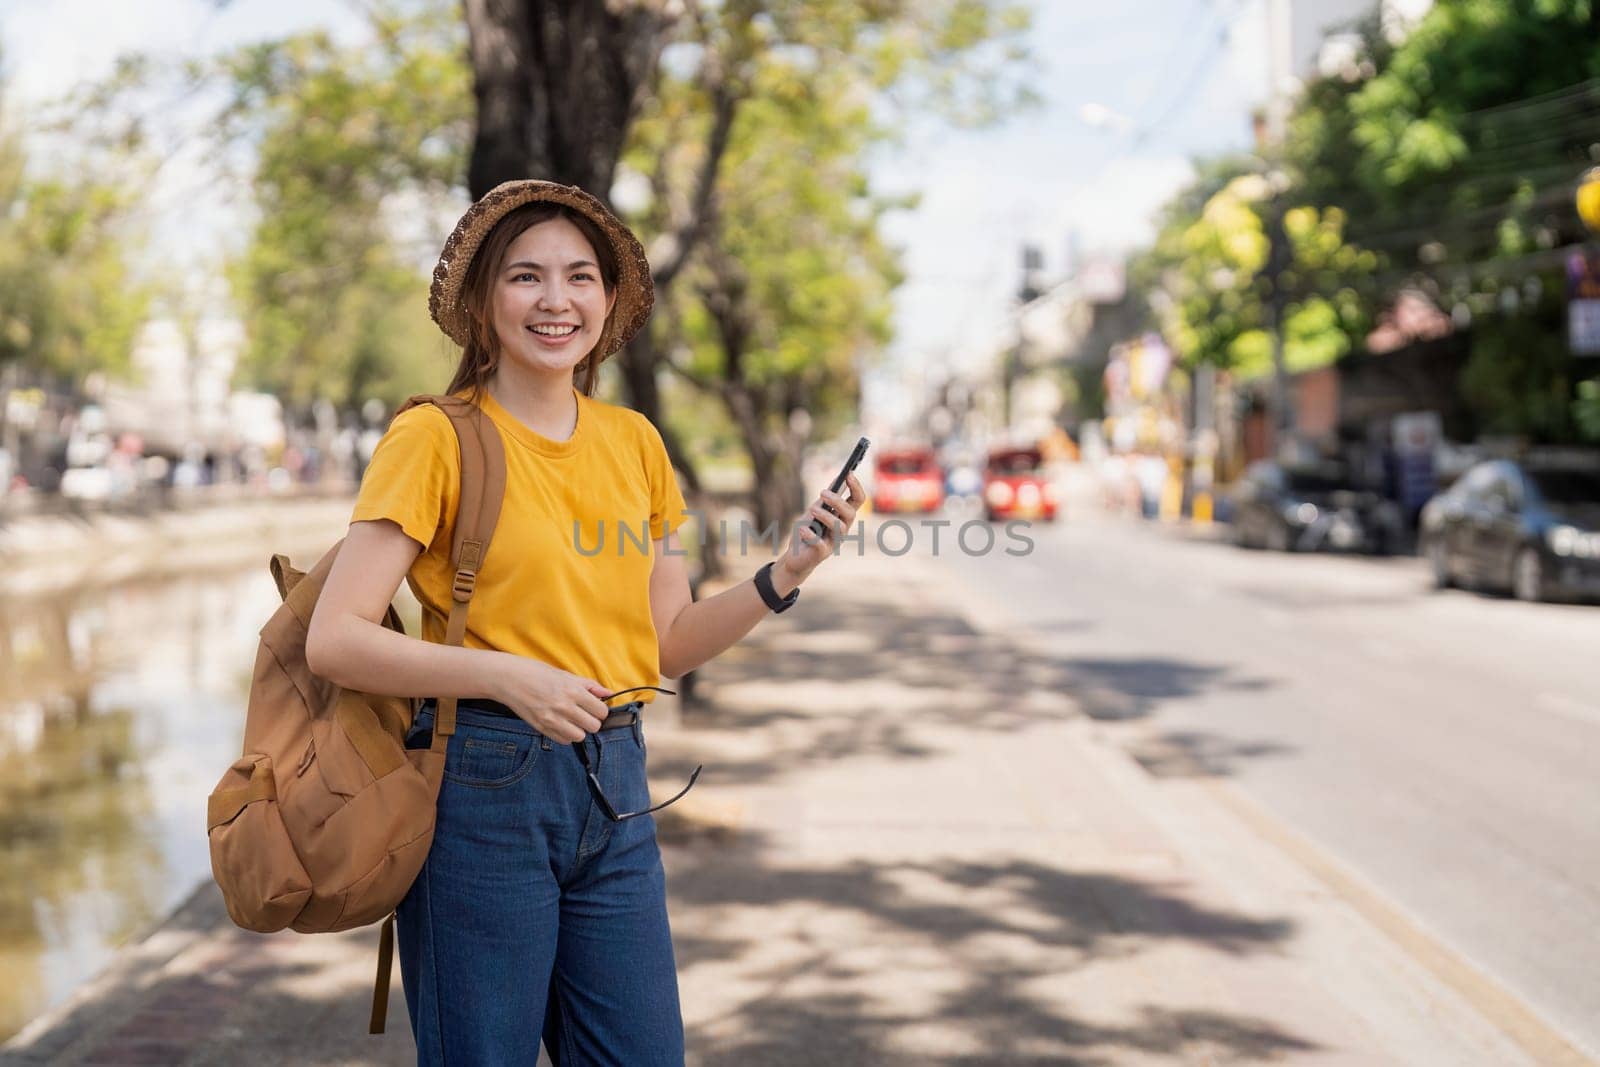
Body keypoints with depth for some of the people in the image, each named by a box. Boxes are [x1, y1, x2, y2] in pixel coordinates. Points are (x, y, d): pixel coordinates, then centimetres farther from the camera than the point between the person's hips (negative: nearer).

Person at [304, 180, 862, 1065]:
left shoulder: (635, 443, 10)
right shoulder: (436, 438, -6)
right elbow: (333, 639, -12)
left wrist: (782, 577, 0)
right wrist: (505, 675, -22)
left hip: (614, 792, 5)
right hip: (483, 789, -5)